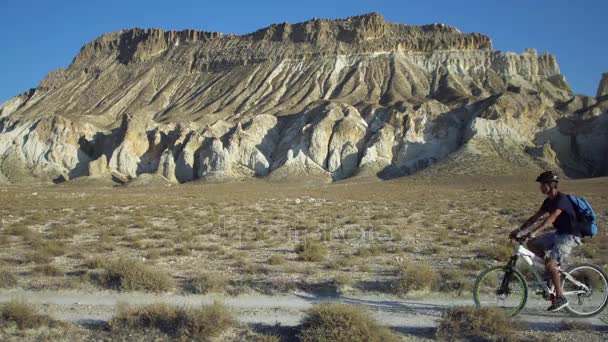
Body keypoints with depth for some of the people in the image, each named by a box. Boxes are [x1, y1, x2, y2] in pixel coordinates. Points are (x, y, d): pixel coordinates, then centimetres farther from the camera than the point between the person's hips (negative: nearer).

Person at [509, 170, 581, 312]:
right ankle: (551, 263, 10)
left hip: (570, 236, -9)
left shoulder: (561, 199, -22)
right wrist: (519, 229, -1)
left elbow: (550, 219, -35)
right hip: (559, 233, 9)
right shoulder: (549, 201, 7)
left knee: (550, 265, -20)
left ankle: (560, 298, -8)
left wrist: (534, 232, -45)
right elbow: (535, 217, 8)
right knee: (531, 244, -1)